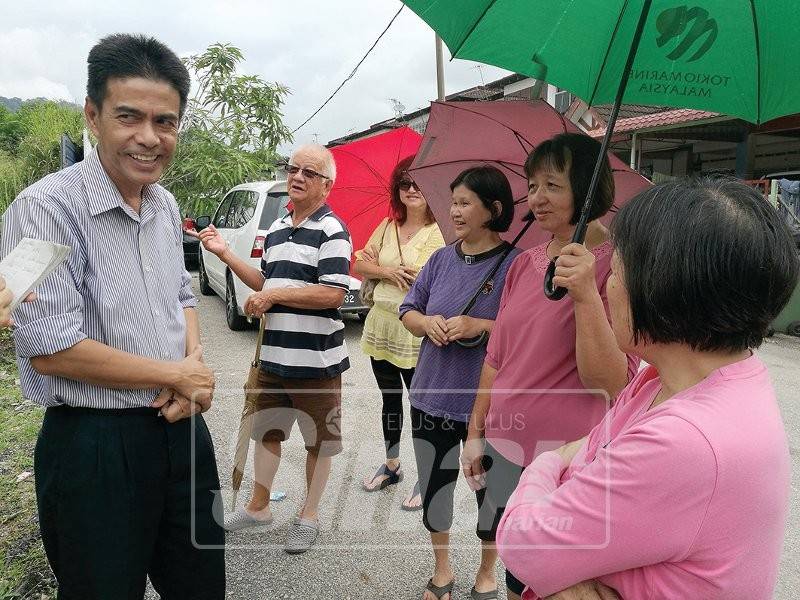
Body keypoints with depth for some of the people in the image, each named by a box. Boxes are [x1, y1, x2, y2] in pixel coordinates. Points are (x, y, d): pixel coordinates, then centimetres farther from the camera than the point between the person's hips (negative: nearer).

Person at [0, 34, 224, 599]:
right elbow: (50, 350, -20)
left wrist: (197, 360, -5)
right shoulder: (47, 208, -17)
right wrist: (176, 375, -13)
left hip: (182, 428, 7)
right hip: (94, 445, -6)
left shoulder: (165, 204, 6)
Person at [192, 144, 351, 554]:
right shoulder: (276, 230, 13)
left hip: (317, 361, -7)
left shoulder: (331, 230, -13)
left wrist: (274, 295, -17)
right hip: (274, 355, 8)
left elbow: (334, 293, -22)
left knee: (319, 441, 10)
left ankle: (309, 514, 29)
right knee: (265, 431, 19)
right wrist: (225, 253, 11)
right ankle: (259, 506, 38)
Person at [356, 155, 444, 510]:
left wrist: (377, 265, -17)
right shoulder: (387, 226, 9)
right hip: (381, 325, 6)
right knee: (389, 399, 19)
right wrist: (388, 271, -12)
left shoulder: (441, 231, -10)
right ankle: (391, 466, 37)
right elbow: (360, 267, 7)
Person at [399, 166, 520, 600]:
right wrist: (427, 322, -11)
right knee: (433, 487, 16)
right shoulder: (441, 259, 4)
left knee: (490, 491, 15)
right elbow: (408, 310, 10)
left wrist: (480, 326, -24)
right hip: (433, 397, 5)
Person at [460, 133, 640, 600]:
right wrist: (476, 433, 14)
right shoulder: (525, 263, 5)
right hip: (503, 450, 6)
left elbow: (610, 383, -19)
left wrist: (586, 295, -30)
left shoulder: (615, 266, -13)